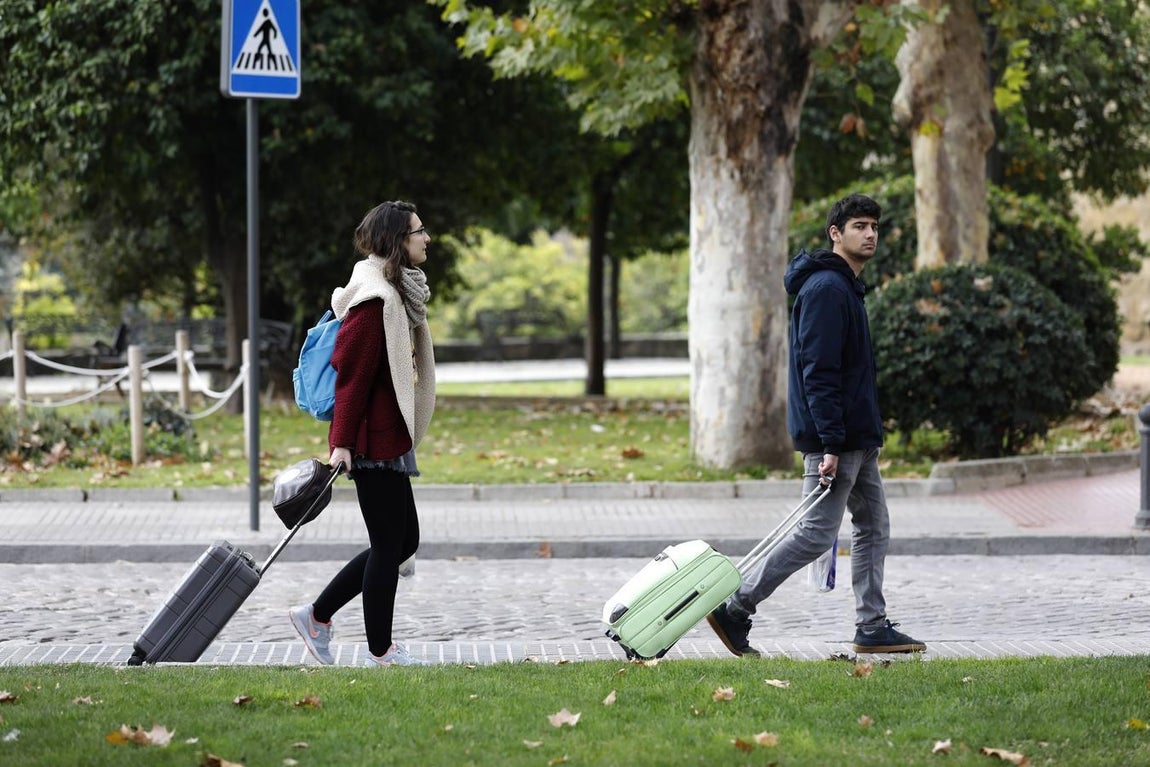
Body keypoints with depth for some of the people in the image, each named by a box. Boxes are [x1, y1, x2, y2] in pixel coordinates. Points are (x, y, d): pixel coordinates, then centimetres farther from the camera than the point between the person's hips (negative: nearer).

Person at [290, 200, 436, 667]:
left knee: (403, 540, 13)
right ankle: (381, 652, 7)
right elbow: (351, 372, -19)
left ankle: (316, 616, 19)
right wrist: (343, 442, -21)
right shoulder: (375, 297, -17)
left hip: (390, 436, 10)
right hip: (374, 440, -10)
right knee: (390, 544, -2)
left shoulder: (399, 291, 16)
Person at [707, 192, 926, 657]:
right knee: (816, 534, -7)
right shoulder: (825, 288, -16)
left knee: (874, 528, 11)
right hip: (834, 438, -10)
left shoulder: (846, 287, 17)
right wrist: (831, 445, -25)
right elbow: (818, 371, -22)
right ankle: (735, 610, -1)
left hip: (857, 437, 10)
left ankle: (872, 627, 15)